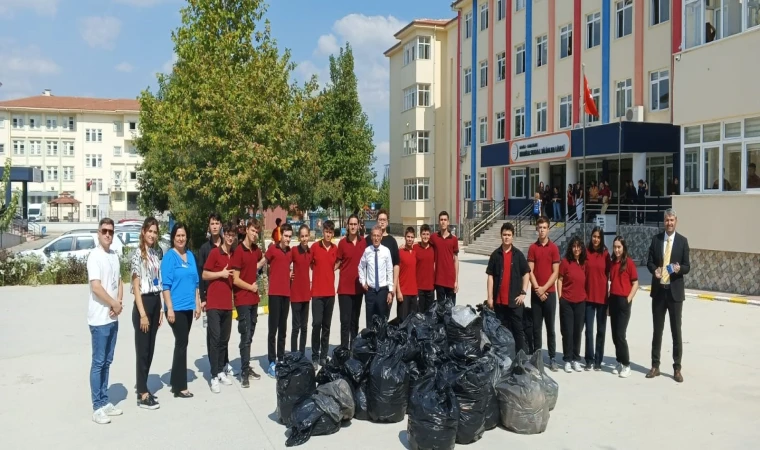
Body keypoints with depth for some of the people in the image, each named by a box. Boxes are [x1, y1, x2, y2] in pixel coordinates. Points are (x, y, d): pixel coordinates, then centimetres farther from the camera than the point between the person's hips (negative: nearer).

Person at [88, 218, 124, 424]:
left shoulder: (114, 256, 10)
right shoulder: (94, 256, -12)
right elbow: (96, 287, -20)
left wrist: (118, 303, -2)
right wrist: (114, 304, -10)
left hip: (113, 318, 7)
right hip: (99, 318, -7)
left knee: (107, 361, 13)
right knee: (98, 362, -2)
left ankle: (105, 401, 21)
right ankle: (97, 407, 5)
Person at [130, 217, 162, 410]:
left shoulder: (155, 254, 12)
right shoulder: (137, 254, -9)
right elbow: (136, 285, -13)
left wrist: (160, 309, 13)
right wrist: (142, 313, -17)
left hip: (155, 303, 7)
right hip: (143, 303, -7)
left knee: (150, 349, 12)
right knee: (142, 350, -1)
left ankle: (142, 387, 23)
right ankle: (142, 395, 5)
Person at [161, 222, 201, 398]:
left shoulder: (190, 255, 10)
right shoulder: (169, 257, -9)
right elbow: (166, 284, -12)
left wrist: (197, 304, 12)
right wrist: (169, 308, -16)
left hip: (188, 307, 6)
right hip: (176, 308, -6)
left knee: (181, 343, 11)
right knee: (182, 343, -5)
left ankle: (175, 382, 21)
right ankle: (180, 387, 3)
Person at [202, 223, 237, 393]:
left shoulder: (233, 255, 12)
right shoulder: (214, 252, -5)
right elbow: (204, 275, -6)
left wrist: (233, 275, 6)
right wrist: (221, 273, -14)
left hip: (227, 303, 6)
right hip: (214, 303, -6)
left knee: (224, 339, 10)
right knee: (215, 338, -5)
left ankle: (221, 371, 20)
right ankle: (214, 377, -2)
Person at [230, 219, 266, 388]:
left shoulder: (256, 250, 7)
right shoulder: (238, 252, -15)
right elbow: (235, 280, -17)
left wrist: (265, 259, 16)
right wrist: (251, 287, -7)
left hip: (254, 298, 8)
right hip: (243, 299, -7)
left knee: (250, 335, 14)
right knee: (245, 336, -6)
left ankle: (247, 367, 24)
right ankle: (244, 372, 0)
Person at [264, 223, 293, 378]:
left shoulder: (290, 251, 12)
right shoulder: (272, 249, -6)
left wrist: (289, 274, 12)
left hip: (286, 293, 6)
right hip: (275, 293, -6)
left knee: (283, 329, 12)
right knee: (273, 328, -4)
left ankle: (281, 360, 20)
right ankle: (272, 363, 0)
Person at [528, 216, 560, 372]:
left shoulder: (554, 248, 0)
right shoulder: (532, 248, 4)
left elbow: (555, 272, -3)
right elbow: (530, 271, 0)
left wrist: (544, 288, -10)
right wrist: (537, 289, -10)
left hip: (550, 292, -1)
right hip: (536, 292, 1)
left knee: (550, 327, 3)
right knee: (536, 327, 5)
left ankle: (552, 359, 9)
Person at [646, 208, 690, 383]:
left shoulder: (683, 241, -1)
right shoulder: (656, 239, 6)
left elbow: (687, 267, -1)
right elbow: (649, 261, 7)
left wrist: (679, 268, -23)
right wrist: (654, 270, -15)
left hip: (675, 291, -2)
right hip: (658, 290, 2)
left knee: (676, 330, 3)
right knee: (657, 329, 9)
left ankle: (677, 368, 12)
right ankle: (655, 366, 18)